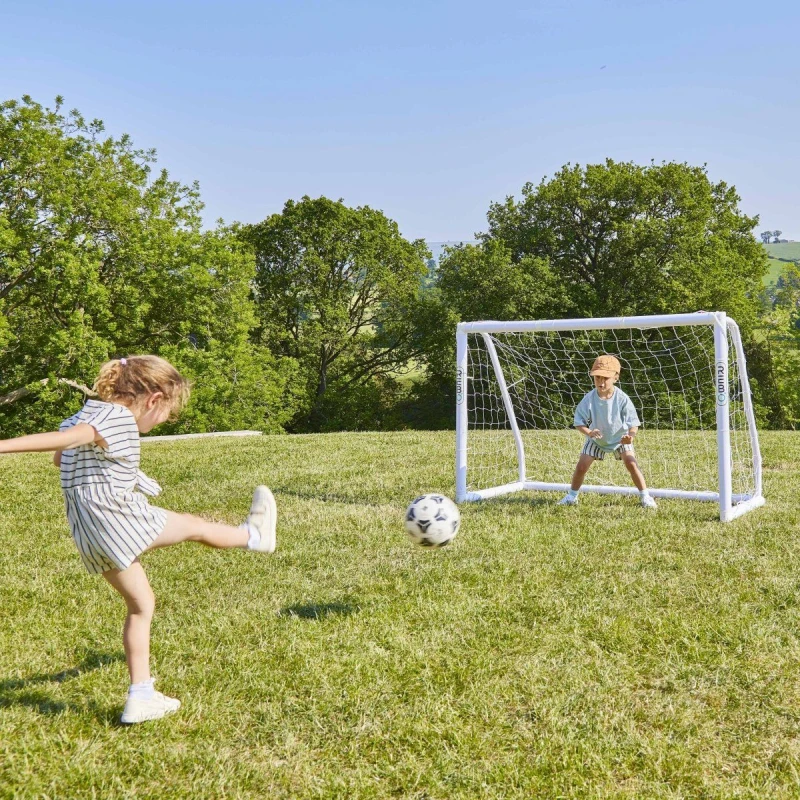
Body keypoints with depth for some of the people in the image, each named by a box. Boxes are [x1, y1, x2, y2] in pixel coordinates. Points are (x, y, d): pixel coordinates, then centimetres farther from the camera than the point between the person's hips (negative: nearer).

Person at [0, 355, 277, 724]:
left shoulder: (90, 411, 13)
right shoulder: (118, 418, -16)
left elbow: (59, 456, 22)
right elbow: (64, 439, -30)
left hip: (90, 534, 10)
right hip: (116, 517, -10)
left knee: (140, 604, 18)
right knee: (194, 525, 14)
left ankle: (141, 697, 21)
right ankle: (254, 534, 41)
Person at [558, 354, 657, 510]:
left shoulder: (622, 399, -27)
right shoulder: (589, 399, -25)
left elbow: (633, 423, -23)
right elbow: (579, 421, -20)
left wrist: (631, 435, -45)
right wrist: (589, 432, -41)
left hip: (620, 437, -1)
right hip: (596, 439, 1)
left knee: (631, 463, -16)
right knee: (581, 466, -3)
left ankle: (645, 497, -2)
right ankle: (572, 496, 19)